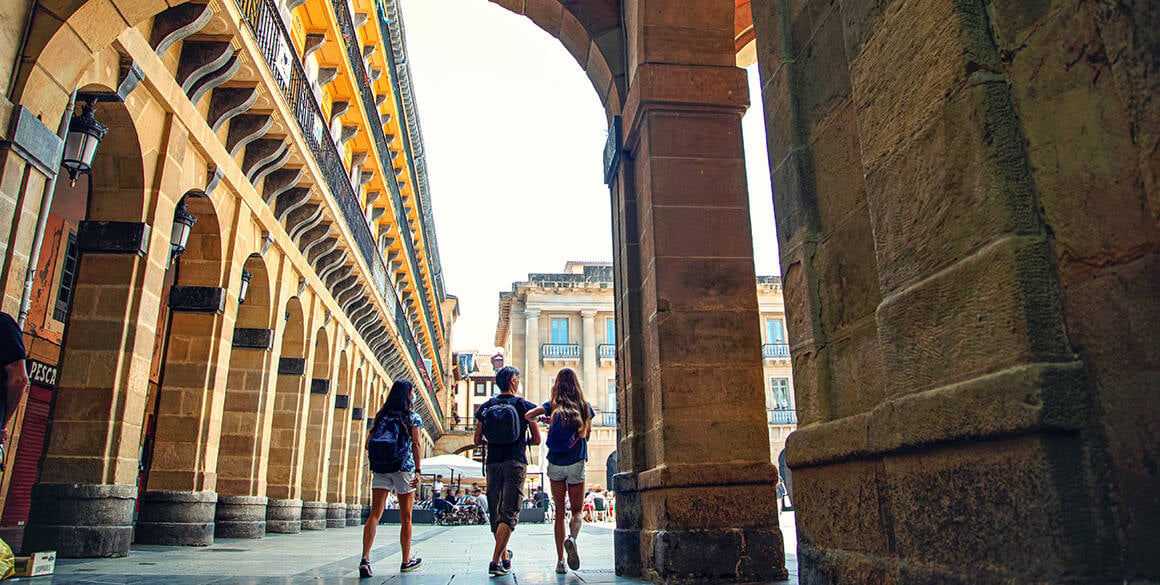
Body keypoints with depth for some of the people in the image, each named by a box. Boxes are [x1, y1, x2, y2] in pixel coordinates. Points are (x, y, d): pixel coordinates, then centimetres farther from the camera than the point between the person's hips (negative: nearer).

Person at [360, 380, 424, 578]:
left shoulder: (381, 415, 12)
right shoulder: (412, 417, 0)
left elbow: (368, 444, 11)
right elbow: (416, 444, -11)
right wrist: (418, 471, -14)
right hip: (404, 467, -3)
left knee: (375, 514, -2)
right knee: (405, 518, 9)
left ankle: (365, 558, -18)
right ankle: (406, 561, 20)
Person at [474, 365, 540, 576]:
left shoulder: (486, 407, 8)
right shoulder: (524, 406, 1)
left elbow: (477, 441, 9)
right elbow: (537, 440, 5)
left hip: (493, 463, 3)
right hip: (515, 463, -3)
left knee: (495, 513, 14)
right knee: (509, 514, -4)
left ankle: (505, 556, 25)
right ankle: (495, 560, -13)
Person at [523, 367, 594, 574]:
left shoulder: (553, 405, 1)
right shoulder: (585, 407, 2)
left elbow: (529, 415, -13)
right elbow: (587, 434, 11)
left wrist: (538, 418, 9)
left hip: (555, 464, 1)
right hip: (576, 464, -1)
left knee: (559, 512, 10)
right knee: (577, 511, 10)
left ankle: (560, 560, 5)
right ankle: (572, 537, -21)